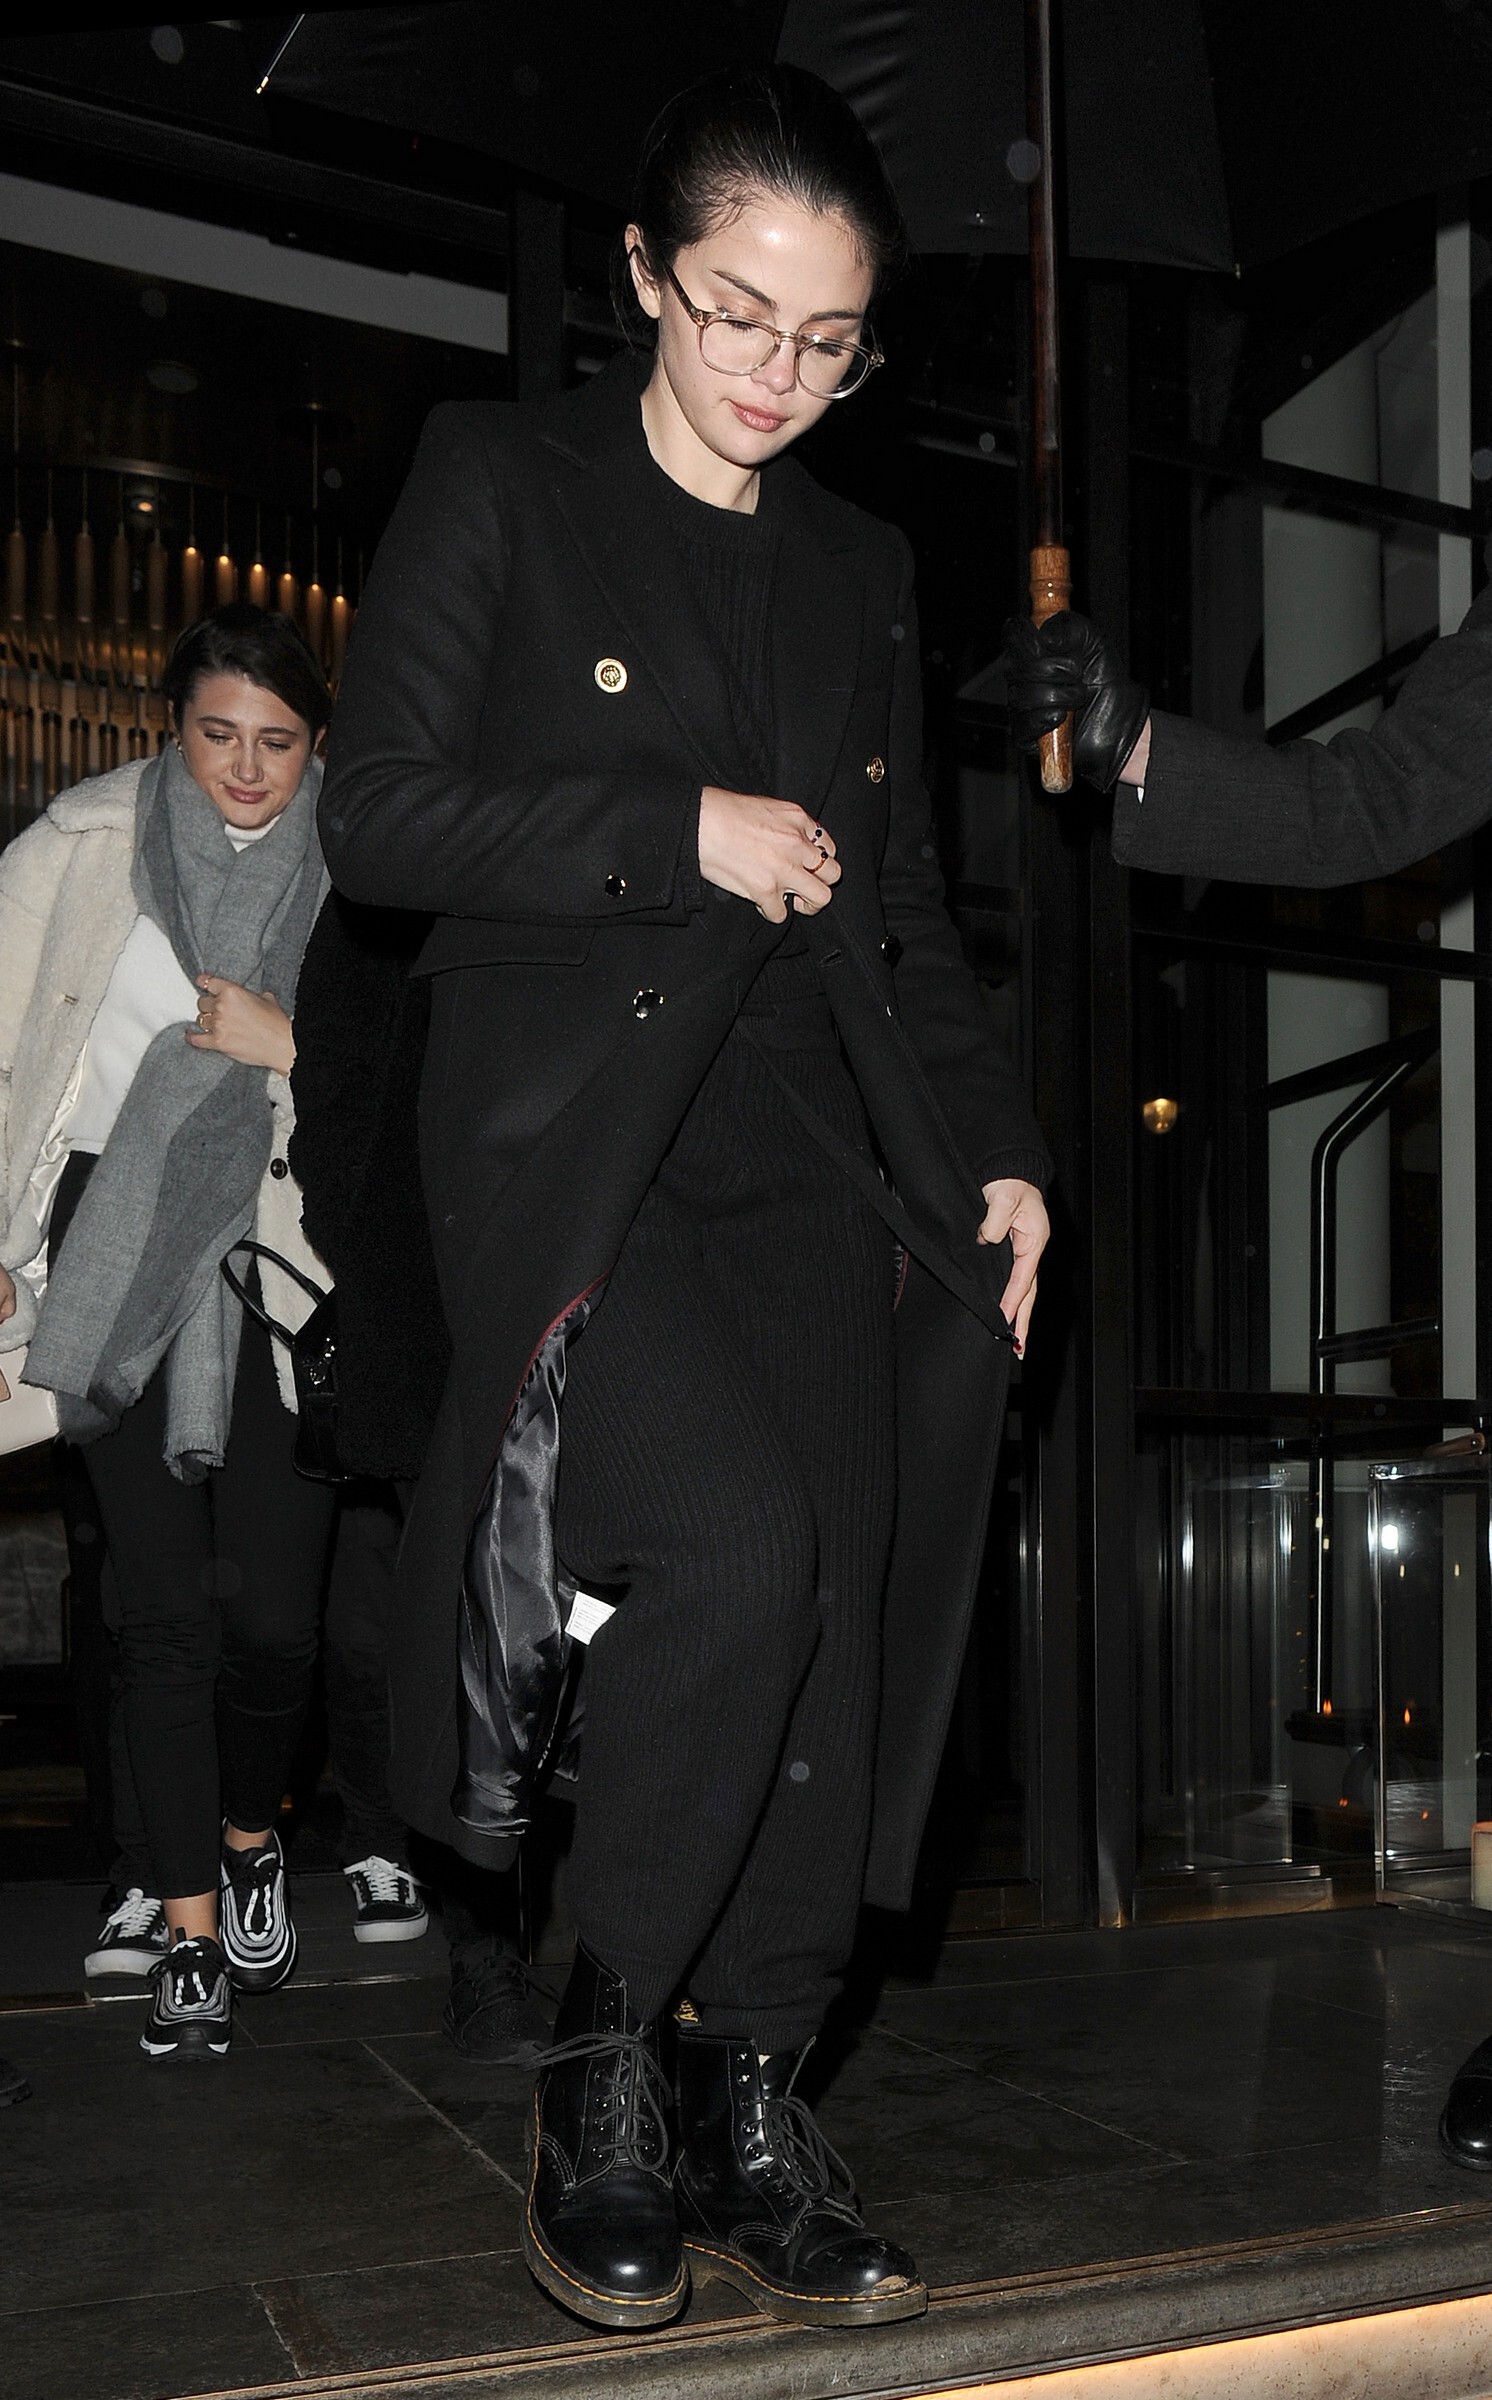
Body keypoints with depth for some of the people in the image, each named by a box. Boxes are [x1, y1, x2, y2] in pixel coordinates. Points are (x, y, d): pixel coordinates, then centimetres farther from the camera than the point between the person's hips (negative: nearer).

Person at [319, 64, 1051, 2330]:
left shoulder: (859, 562, 20)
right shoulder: (500, 481, 7)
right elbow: (377, 811, -2)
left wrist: (1002, 1147, 11)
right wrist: (682, 834, -9)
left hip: (812, 1156, 5)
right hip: (577, 1146, -5)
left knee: (843, 1609, -5)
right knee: (735, 1547, -24)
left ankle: (749, 2114, 11)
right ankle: (602, 2070, -1)